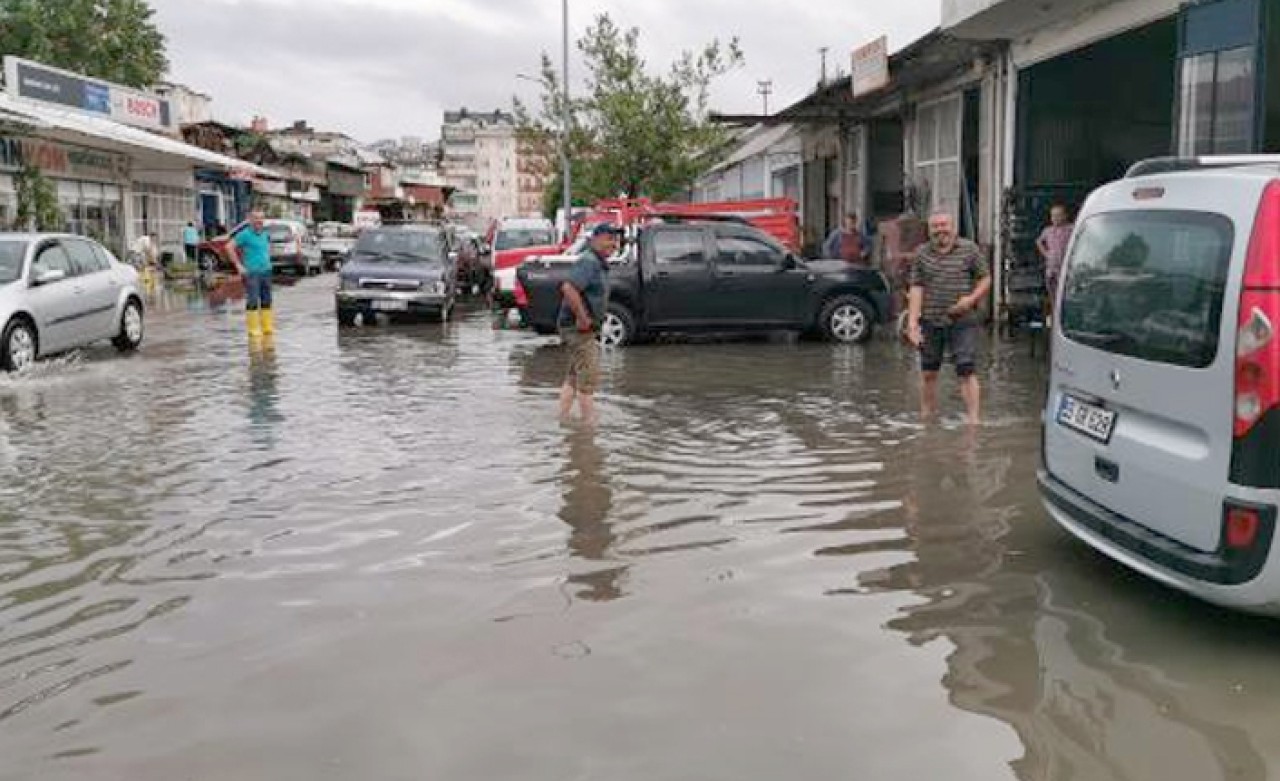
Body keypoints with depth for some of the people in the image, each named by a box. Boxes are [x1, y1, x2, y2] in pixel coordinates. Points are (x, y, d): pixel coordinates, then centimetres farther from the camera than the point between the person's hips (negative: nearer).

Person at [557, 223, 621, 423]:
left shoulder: (599, 264, 15)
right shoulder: (588, 262, -18)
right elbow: (569, 289, -32)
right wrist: (582, 318, -28)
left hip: (584, 329, 11)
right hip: (579, 328, -11)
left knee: (573, 377, 15)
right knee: (589, 376, -8)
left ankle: (563, 418, 22)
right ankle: (590, 421, -3)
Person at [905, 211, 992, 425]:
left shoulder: (969, 249, 1)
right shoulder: (921, 253, 6)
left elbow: (985, 279, 6)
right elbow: (916, 288, 2)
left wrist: (971, 299, -12)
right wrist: (912, 321, -6)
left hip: (962, 322, -2)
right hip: (930, 322, 3)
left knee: (967, 371, -8)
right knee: (928, 373, 11)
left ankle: (973, 419, -6)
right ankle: (927, 416, 26)